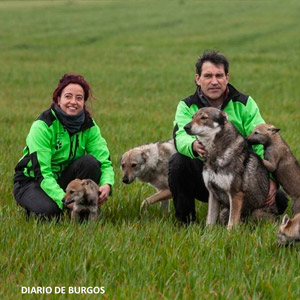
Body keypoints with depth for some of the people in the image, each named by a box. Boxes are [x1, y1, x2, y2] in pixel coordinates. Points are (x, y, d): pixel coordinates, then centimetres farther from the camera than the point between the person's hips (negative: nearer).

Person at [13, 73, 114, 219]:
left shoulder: (89, 125, -8)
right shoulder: (43, 125, -23)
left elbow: (105, 161, -12)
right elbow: (41, 172, -28)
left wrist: (107, 184, -36)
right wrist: (63, 199, -41)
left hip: (64, 178, 4)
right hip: (32, 181, -4)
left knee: (90, 162, -24)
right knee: (49, 210, -35)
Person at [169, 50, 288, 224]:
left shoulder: (245, 104, 0)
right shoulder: (187, 106, -3)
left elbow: (261, 143, -10)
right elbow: (182, 137, -23)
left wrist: (271, 178, -26)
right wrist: (194, 146, -49)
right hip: (204, 175, -1)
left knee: (279, 200, -17)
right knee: (179, 161, -30)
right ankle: (185, 220, -10)